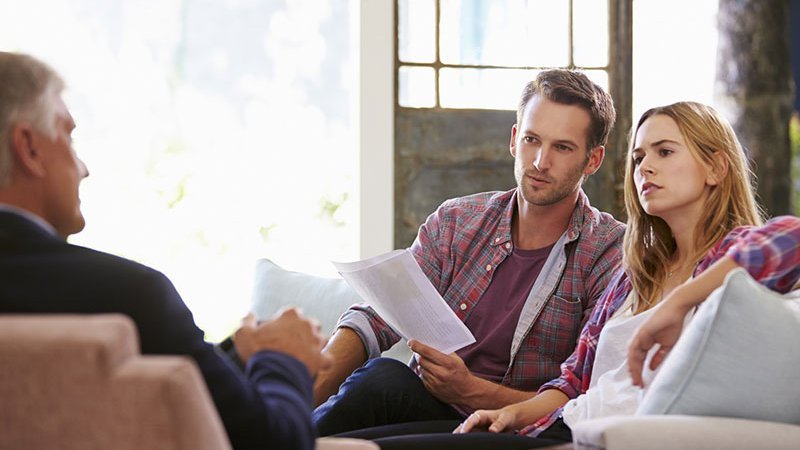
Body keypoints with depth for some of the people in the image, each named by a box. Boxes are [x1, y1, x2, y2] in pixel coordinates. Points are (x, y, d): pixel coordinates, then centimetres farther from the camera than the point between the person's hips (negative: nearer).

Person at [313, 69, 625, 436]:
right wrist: (313, 388, -20)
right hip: (422, 406, 4)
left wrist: (472, 392, -23)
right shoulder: (454, 223, 10)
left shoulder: (611, 254, -3)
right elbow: (375, 319, -1)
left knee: (383, 378, -32)